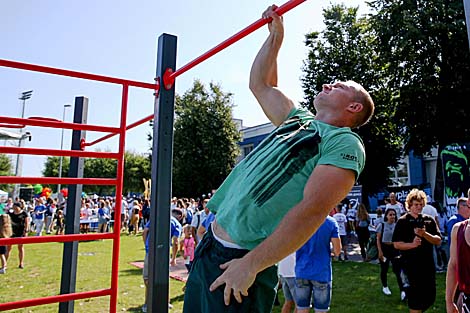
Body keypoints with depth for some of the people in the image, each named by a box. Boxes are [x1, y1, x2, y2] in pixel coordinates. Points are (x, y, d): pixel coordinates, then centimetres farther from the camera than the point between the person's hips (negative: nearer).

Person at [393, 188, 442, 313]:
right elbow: (396, 244, -7)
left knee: (430, 296, 13)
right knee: (415, 297, -2)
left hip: (428, 264, 5)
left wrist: (424, 234, -16)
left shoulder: (429, 220, 8)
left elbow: (438, 241, 1)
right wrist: (412, 244, -24)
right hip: (411, 265, -4)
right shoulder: (402, 222, -3)